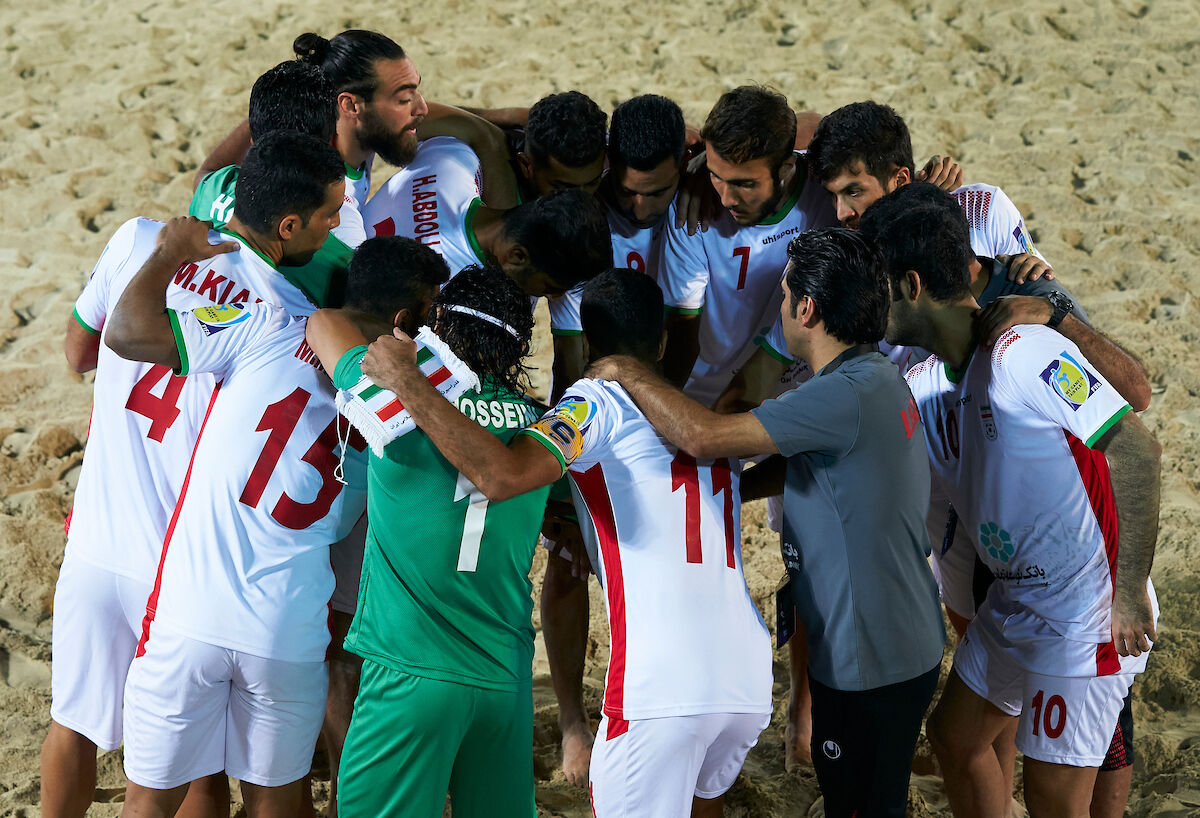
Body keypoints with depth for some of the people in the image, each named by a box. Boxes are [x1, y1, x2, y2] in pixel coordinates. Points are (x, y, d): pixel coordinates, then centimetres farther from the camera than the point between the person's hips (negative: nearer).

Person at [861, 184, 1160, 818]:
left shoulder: (1024, 352, -23)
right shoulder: (928, 385, 4)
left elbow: (1134, 448, -24)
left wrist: (1130, 592, -23)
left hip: (1086, 616, -9)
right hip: (1014, 600, 9)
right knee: (954, 735, 21)